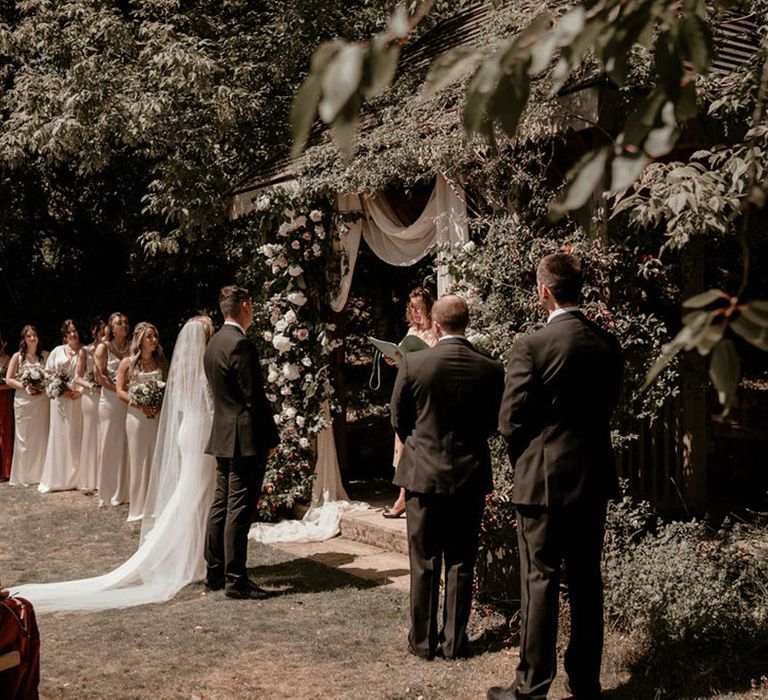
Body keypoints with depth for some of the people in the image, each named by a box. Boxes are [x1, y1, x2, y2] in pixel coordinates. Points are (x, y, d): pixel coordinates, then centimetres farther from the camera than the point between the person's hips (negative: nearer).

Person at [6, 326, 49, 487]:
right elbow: (8, 380, 0)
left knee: (41, 436, 3)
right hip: (23, 400, -1)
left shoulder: (45, 355, 5)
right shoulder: (17, 357, 2)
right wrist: (24, 387, -14)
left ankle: (40, 473, 13)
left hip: (42, 400, 1)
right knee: (24, 437, 1)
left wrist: (45, 386, -11)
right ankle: (23, 475, 8)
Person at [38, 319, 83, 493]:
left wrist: (80, 391, -13)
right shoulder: (57, 351, 9)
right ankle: (56, 478, 8)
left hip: (78, 399, -1)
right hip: (59, 399, 2)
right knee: (59, 436, 3)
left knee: (75, 437, 1)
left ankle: (74, 477, 9)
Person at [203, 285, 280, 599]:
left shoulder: (214, 343, 13)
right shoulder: (241, 344, -17)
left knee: (221, 504, 14)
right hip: (246, 440, -10)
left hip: (223, 437, 10)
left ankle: (215, 573, 21)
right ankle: (235, 581, -2)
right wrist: (271, 437, -10)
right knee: (239, 510, -6)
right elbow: (255, 397, -18)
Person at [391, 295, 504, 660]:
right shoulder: (491, 369, -7)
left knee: (424, 564, 10)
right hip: (470, 477, 1)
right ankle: (455, 641, 17)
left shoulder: (413, 363, -12)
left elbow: (399, 420, 0)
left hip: (423, 474, -1)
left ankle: (422, 640, 17)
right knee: (461, 564, 10)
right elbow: (491, 425, 5)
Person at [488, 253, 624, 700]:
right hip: (595, 478, 6)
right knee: (587, 583, 14)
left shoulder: (532, 348, -15)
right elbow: (608, 406, 11)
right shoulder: (608, 345, 2)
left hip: (545, 480, -5)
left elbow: (510, 423, -12)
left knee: (540, 583, 2)